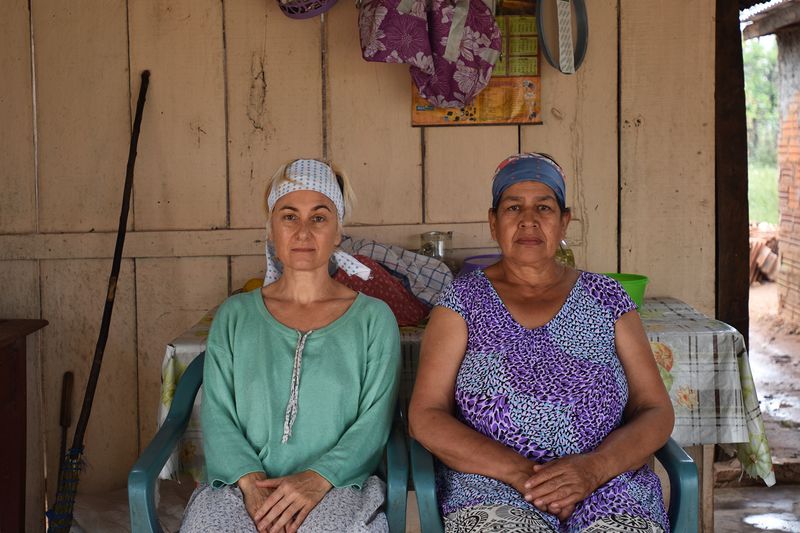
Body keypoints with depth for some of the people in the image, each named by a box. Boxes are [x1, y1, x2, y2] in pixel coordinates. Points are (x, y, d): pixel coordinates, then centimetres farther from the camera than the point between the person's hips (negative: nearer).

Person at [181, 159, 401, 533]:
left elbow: (373, 424, 0)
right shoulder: (234, 316, 14)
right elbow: (217, 417, 6)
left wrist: (317, 479, -17)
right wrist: (251, 482, -13)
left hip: (338, 487, -1)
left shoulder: (373, 319, 9)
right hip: (240, 484, 1)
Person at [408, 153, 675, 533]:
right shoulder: (463, 301, 7)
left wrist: (594, 467, -12)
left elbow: (656, 414, 8)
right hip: (493, 493, -1)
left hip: (608, 489, 1)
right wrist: (518, 472, -13)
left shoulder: (605, 299, 12)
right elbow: (426, 418, 0)